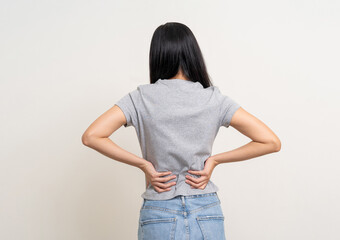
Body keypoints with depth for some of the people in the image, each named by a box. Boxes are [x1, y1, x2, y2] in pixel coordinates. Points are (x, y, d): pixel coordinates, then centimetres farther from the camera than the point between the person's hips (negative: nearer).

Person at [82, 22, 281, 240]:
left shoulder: (141, 98, -5)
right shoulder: (215, 99, -4)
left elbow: (91, 136, -13)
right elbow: (271, 142, -6)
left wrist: (143, 164, -7)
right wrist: (215, 160, -2)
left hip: (159, 216, 0)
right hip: (208, 215, 1)